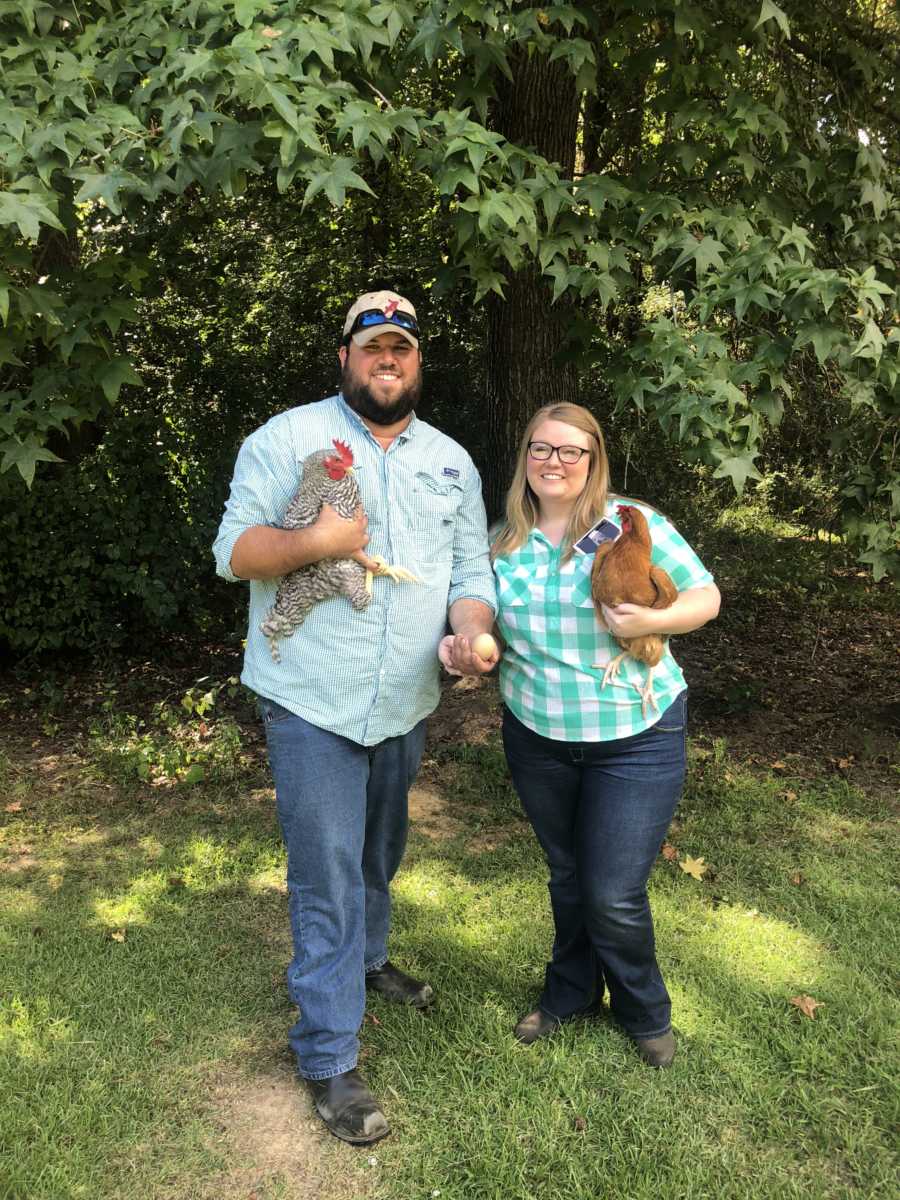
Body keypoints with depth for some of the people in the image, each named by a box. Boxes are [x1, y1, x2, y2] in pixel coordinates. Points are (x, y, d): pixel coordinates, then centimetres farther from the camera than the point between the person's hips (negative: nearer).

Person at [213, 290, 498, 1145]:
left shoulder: (451, 461, 9)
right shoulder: (287, 437, -5)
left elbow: (471, 569, 8)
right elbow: (233, 552, -8)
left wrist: (471, 631, -13)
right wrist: (316, 541, -25)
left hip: (406, 703, 5)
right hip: (312, 700, -5)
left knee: (378, 856, 23)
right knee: (328, 877, -4)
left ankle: (364, 960, 50)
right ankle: (327, 1060, 10)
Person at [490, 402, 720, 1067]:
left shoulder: (633, 522, -9)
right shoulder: (505, 540, 2)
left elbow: (705, 596, -5)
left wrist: (653, 620, -25)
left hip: (635, 738, -3)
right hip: (537, 737, 4)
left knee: (614, 896, 0)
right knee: (568, 876, 20)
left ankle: (645, 1013, 29)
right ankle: (571, 992, 44)